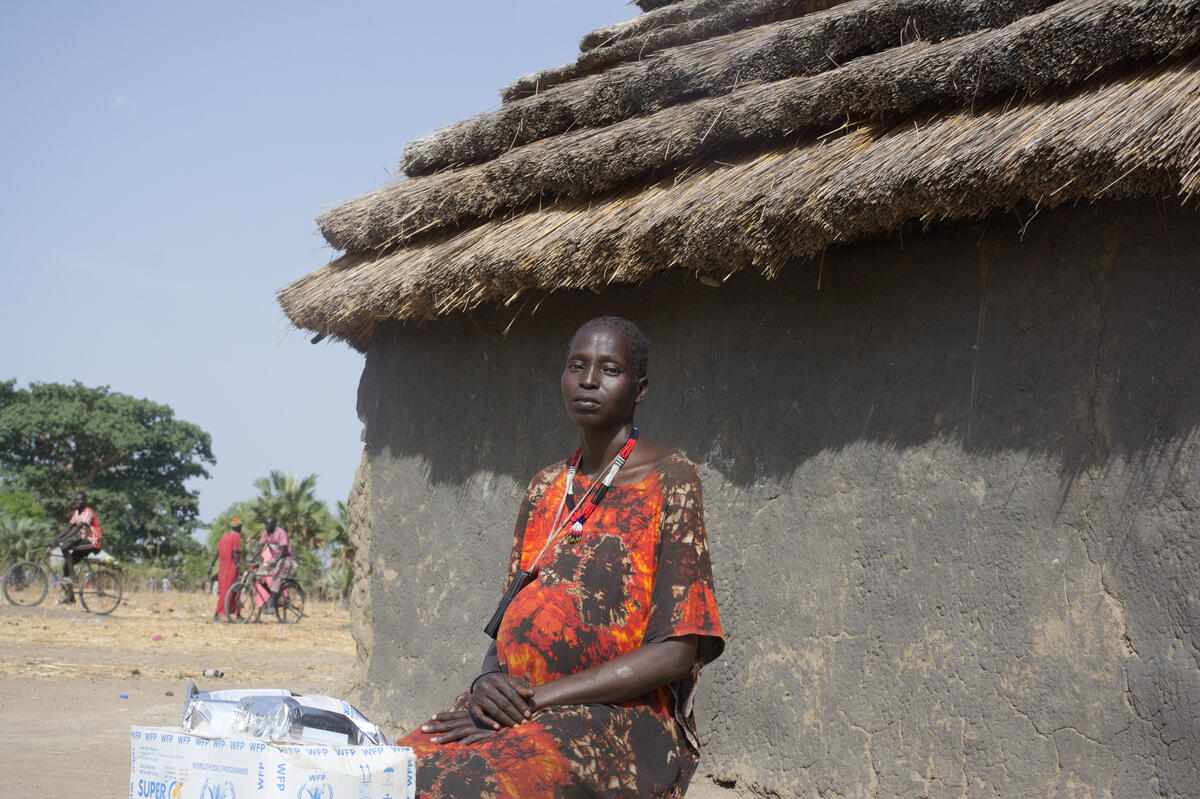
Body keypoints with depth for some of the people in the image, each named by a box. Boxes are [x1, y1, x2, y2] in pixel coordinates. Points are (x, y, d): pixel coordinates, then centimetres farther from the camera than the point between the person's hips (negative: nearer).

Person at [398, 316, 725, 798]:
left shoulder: (670, 479, -3)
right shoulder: (545, 488, 18)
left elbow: (677, 651, -11)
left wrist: (534, 701, -15)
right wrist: (488, 679, -7)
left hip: (617, 719, -6)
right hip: (513, 709, 6)